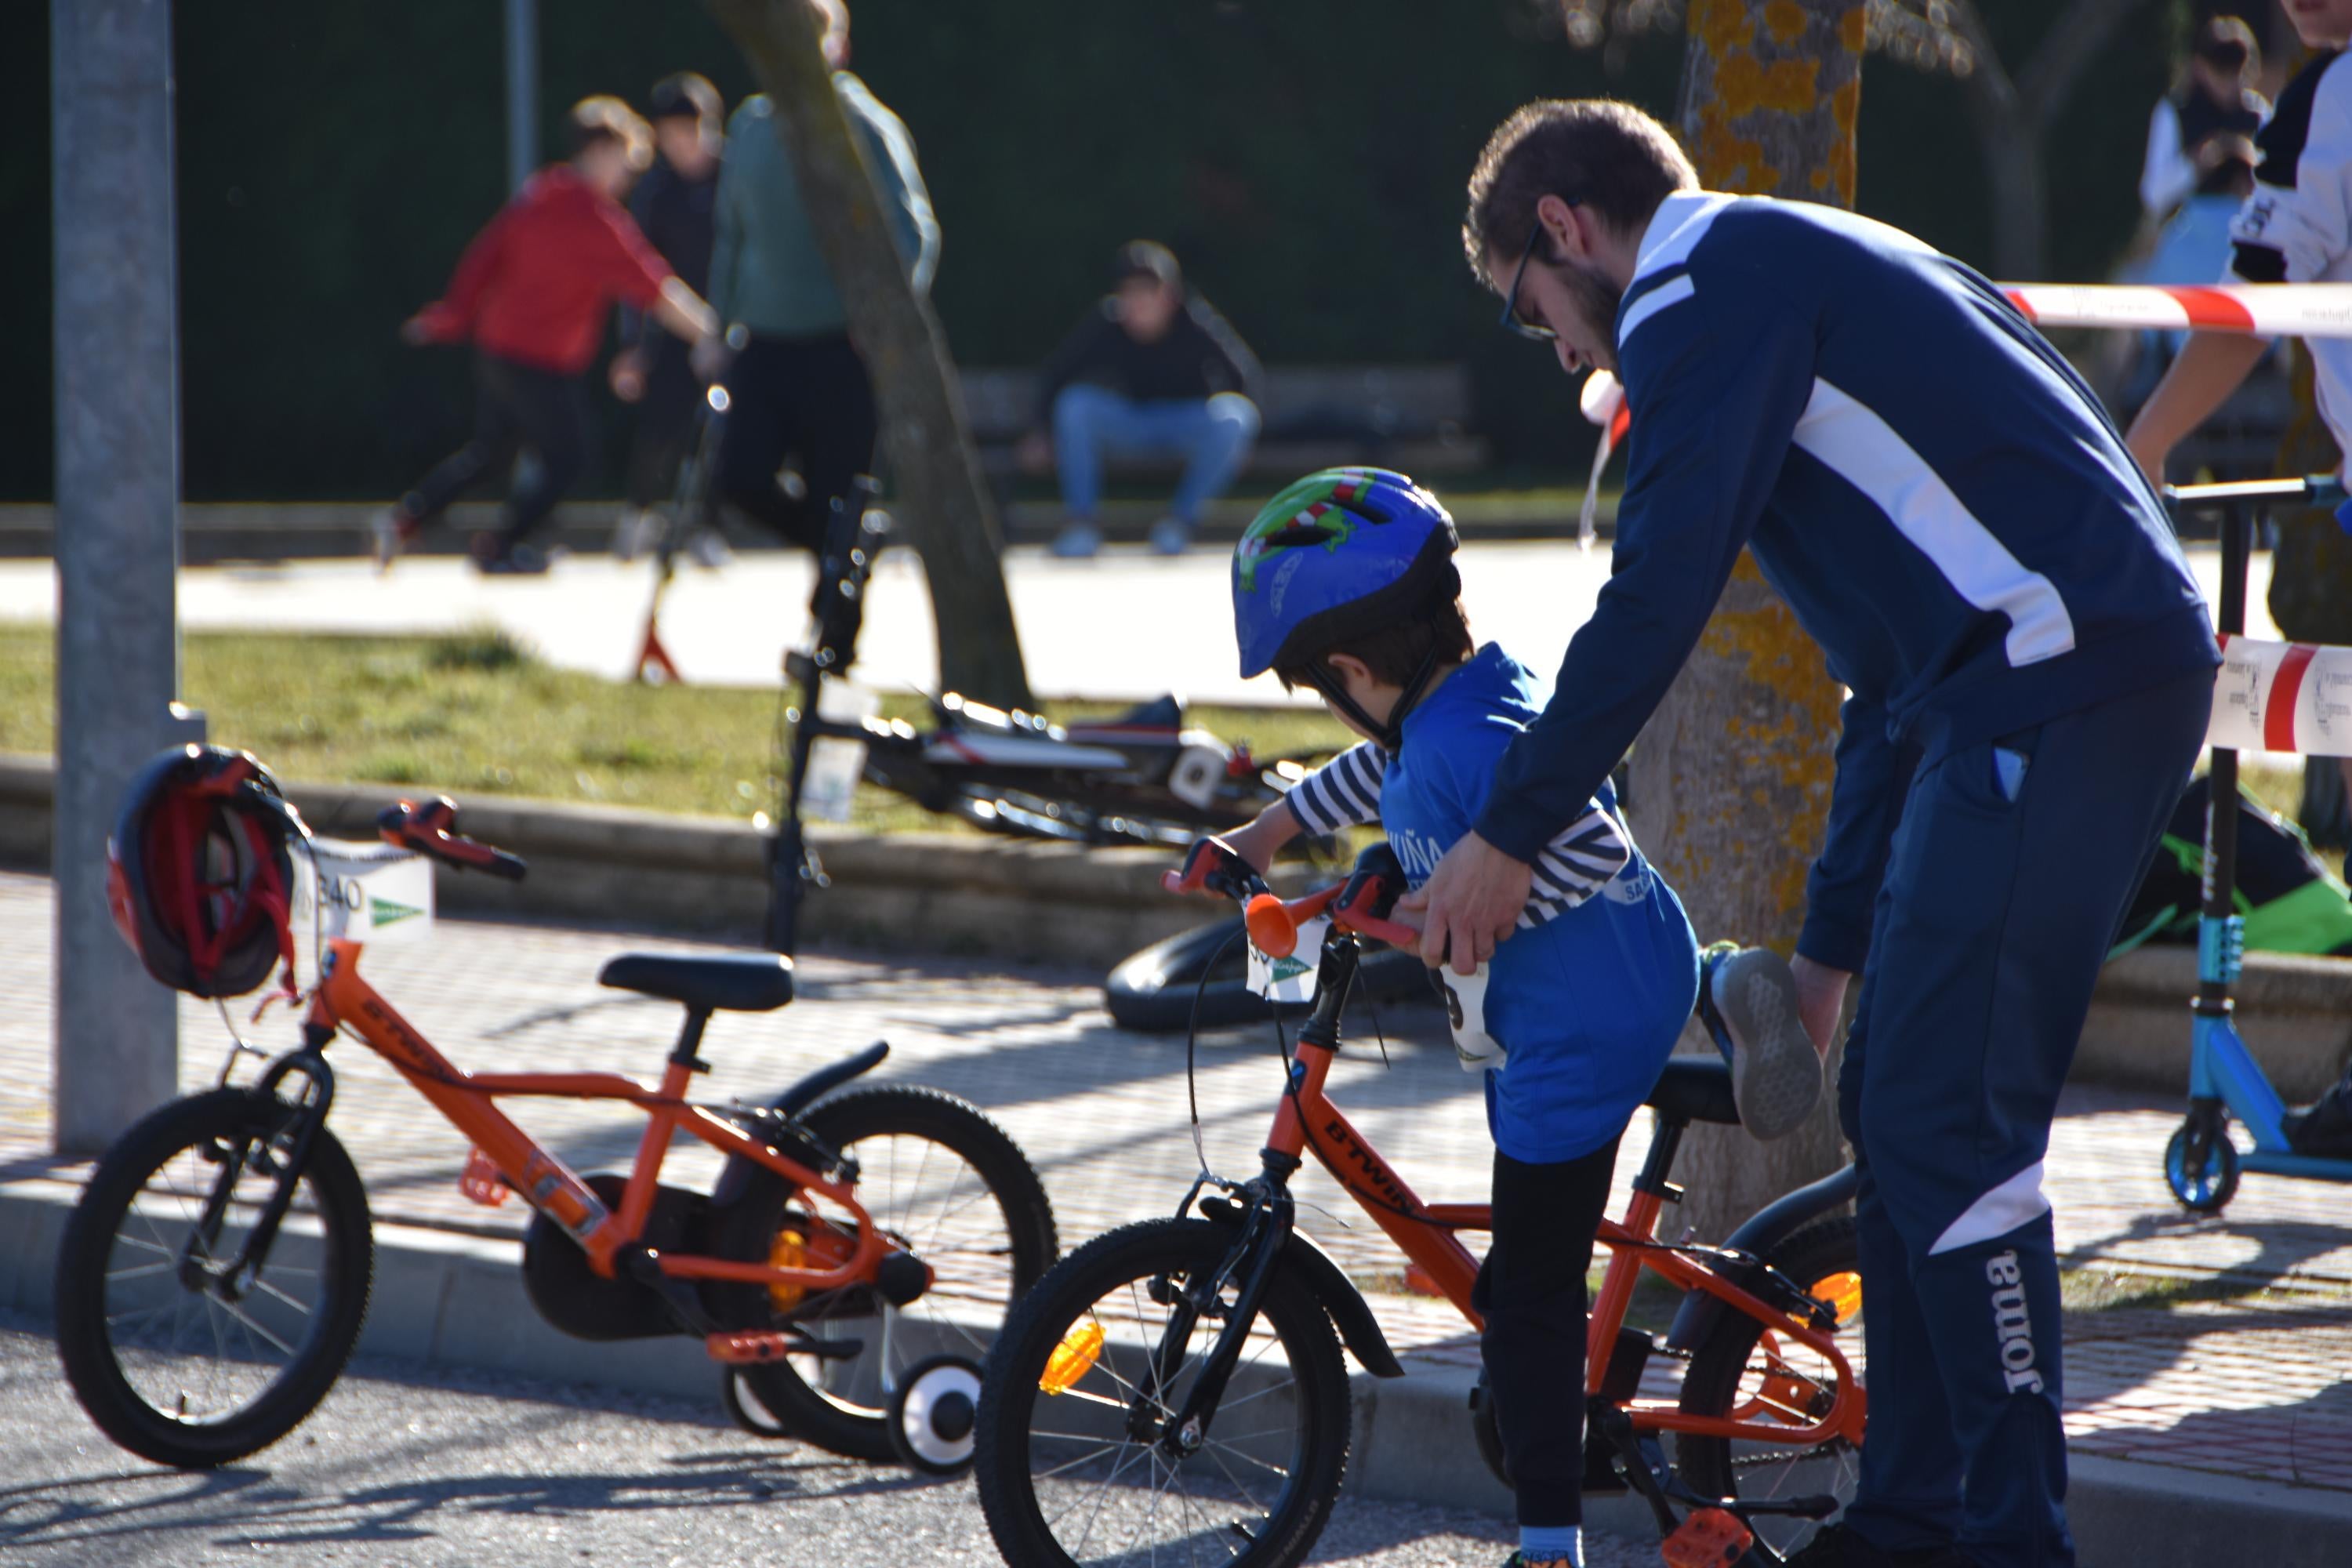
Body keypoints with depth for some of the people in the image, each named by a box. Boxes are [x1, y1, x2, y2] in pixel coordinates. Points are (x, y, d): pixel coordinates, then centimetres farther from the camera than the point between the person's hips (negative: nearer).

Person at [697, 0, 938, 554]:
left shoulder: (865, 127, -7)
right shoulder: (751, 124, 10)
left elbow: (914, 233, -11)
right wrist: (720, 331, 19)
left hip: (842, 347, -5)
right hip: (764, 343, 5)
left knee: (833, 503, -4)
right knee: (741, 478, -9)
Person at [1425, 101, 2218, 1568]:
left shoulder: (1698, 282, -2)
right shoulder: (1803, 267, 29)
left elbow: (1660, 593, -12)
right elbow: (1895, 667, 31)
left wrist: (1510, 838, -5)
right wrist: (1832, 944, 33)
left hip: (2049, 688, -10)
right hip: (2128, 670, 10)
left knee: (1942, 1125, -8)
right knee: (1899, 1108, 14)